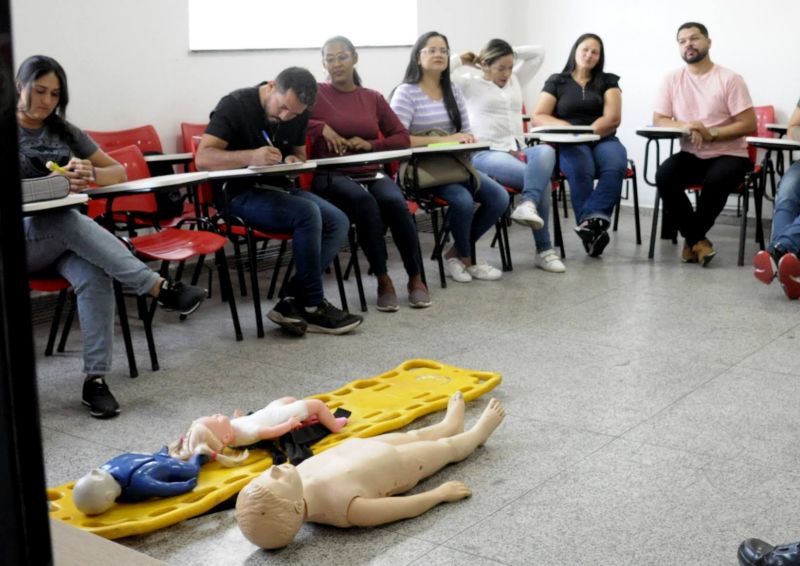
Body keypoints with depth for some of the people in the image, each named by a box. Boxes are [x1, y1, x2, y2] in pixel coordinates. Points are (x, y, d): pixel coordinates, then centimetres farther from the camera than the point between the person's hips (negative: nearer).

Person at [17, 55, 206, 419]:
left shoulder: (65, 133, 17)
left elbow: (119, 172, 13)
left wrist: (88, 175, -11)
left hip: (64, 239, 3)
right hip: (20, 237, -3)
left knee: (95, 277, -32)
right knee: (70, 219, -37)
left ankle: (96, 378, -34)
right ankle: (159, 288, -39)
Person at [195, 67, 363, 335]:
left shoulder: (298, 115, 5)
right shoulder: (235, 105, -14)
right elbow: (203, 158, -23)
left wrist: (294, 161, -6)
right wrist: (250, 156, -40)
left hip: (278, 188, 7)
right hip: (239, 195, -7)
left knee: (338, 222, -16)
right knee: (307, 213, -31)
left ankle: (291, 303, -17)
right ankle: (313, 306, -17)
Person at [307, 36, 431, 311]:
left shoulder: (373, 98, 15)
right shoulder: (315, 93, 7)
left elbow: (403, 138, 13)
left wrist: (371, 144, -4)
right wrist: (322, 127, -14)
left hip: (372, 173, 3)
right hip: (332, 177, -3)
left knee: (395, 203, -30)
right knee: (364, 201, -35)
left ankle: (416, 278, -15)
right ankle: (383, 280, -24)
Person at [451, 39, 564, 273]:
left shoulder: (515, 81, 24)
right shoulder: (470, 83, 7)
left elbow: (538, 52, 25)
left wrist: (510, 53, 19)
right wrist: (464, 59, 8)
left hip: (517, 150, 6)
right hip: (486, 154, -6)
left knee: (546, 151, -32)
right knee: (541, 177, -29)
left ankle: (528, 205, -47)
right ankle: (543, 249, -26)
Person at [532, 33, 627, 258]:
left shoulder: (608, 81, 16)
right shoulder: (557, 82, 14)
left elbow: (613, 118, 2)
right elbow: (538, 118, 5)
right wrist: (568, 127, -11)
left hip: (602, 140, 1)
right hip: (569, 145, -1)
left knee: (616, 166, -35)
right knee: (581, 169, -37)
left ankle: (589, 223, -45)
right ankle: (595, 224, -37)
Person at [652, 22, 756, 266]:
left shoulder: (729, 79, -7)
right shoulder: (672, 79, 5)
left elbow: (749, 125, -10)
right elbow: (659, 120, 1)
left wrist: (711, 133, -22)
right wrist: (686, 126, -19)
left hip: (728, 155, -3)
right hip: (690, 155, 3)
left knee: (715, 181, -35)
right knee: (664, 176, -27)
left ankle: (692, 239, -10)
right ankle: (698, 240, -15)